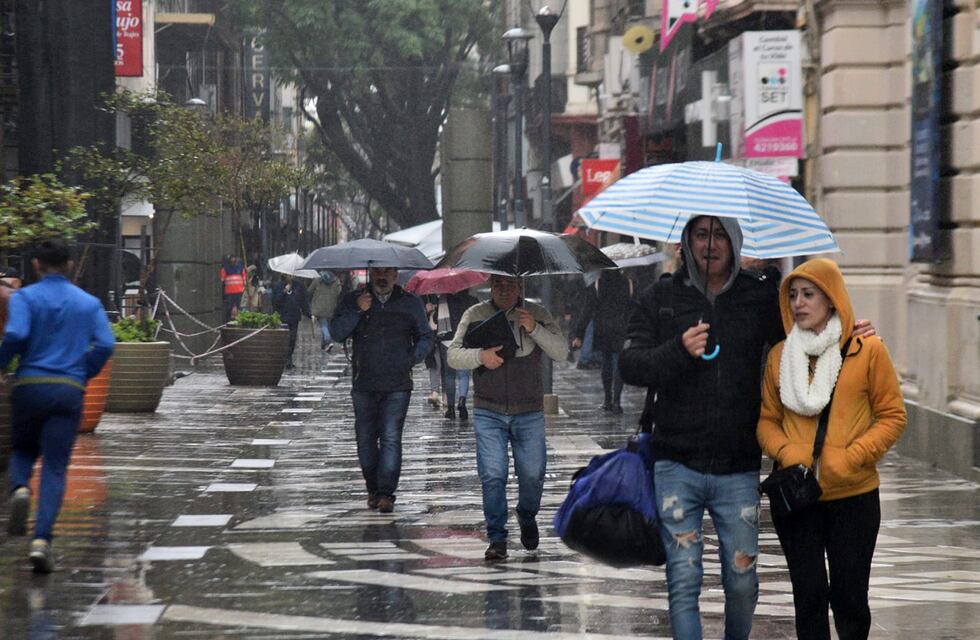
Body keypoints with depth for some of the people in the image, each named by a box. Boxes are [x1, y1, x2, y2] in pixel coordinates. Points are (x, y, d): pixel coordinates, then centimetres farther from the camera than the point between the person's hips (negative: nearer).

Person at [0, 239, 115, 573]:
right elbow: (105, 344, -2)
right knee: (54, 468, 0)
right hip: (69, 391, 1)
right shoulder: (89, 303, 9)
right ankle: (42, 539, -16)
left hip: (29, 386, -1)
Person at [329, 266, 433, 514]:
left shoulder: (410, 303, 10)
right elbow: (336, 333, -2)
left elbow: (425, 337, 18)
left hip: (397, 385, -1)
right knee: (366, 438, 4)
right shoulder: (353, 301, 8)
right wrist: (356, 311, -14)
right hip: (364, 384, 1)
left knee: (391, 437, -11)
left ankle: (386, 493, -12)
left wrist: (413, 358, 1)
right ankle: (373, 488, 19)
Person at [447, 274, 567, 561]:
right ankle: (497, 539, -1)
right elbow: (453, 356, -1)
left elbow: (561, 352, -3)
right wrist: (480, 356, -22)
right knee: (492, 476, -8)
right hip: (488, 412, 0)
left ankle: (527, 518, 31)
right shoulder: (475, 315, 3)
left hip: (529, 412, 1)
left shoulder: (536, 314, 4)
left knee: (532, 475, 2)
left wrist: (534, 329, -19)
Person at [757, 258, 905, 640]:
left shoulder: (868, 351, -3)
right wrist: (786, 453, -12)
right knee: (808, 595, 5)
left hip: (853, 496, -2)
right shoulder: (779, 355, 6)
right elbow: (767, 419, 8)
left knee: (848, 595, 3)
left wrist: (849, 459, -14)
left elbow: (892, 416, -3)